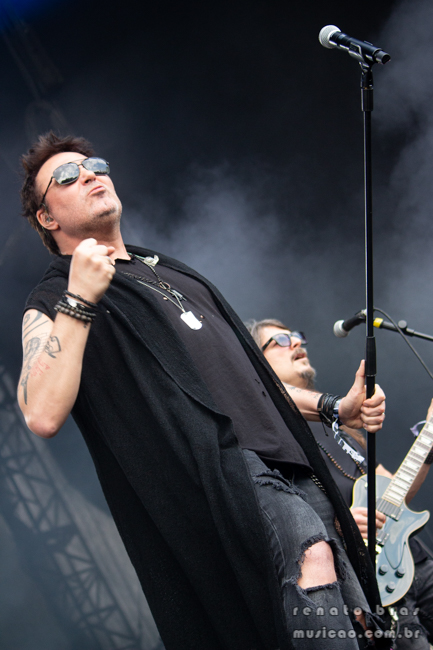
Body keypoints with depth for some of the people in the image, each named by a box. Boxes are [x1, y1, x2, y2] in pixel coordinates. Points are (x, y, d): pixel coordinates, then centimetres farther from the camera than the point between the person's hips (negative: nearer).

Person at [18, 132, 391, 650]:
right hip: (214, 468, -8)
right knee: (311, 555, -33)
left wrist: (334, 408, 24)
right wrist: (78, 301, -15)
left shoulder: (168, 271, 30)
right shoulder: (53, 302, 7)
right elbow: (43, 415, -12)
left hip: (289, 460, 8)